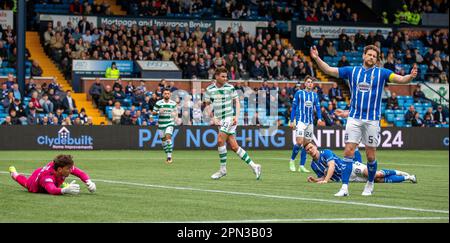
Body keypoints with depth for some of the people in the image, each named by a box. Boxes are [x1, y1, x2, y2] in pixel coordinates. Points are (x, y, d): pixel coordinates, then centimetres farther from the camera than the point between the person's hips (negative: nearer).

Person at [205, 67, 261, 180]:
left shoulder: (230, 88, -2)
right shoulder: (209, 89, 5)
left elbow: (237, 102, 4)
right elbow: (207, 106, 12)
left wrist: (237, 116, -9)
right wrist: (213, 118, 0)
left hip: (230, 118, -4)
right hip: (220, 121, 4)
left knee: (220, 140, -18)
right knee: (234, 146, 0)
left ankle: (223, 169, -6)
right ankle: (253, 166, 8)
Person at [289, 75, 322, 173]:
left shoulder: (315, 95, 11)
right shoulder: (299, 93, 1)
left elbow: (318, 108, 12)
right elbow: (293, 107, 2)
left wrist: (319, 118, -6)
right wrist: (292, 121, -2)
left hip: (310, 122, 4)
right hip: (300, 120, -4)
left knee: (306, 144, 3)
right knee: (299, 142, -16)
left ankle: (302, 166, 7)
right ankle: (292, 160, 5)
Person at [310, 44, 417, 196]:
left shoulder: (381, 73, 3)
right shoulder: (352, 71, 8)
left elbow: (400, 79, -8)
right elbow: (329, 70, 6)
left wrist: (411, 76, -29)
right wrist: (317, 58, -9)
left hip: (372, 120, -1)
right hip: (354, 118, 1)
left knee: (370, 156, 4)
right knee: (348, 151, -9)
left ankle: (370, 184, 26)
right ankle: (344, 188, -8)